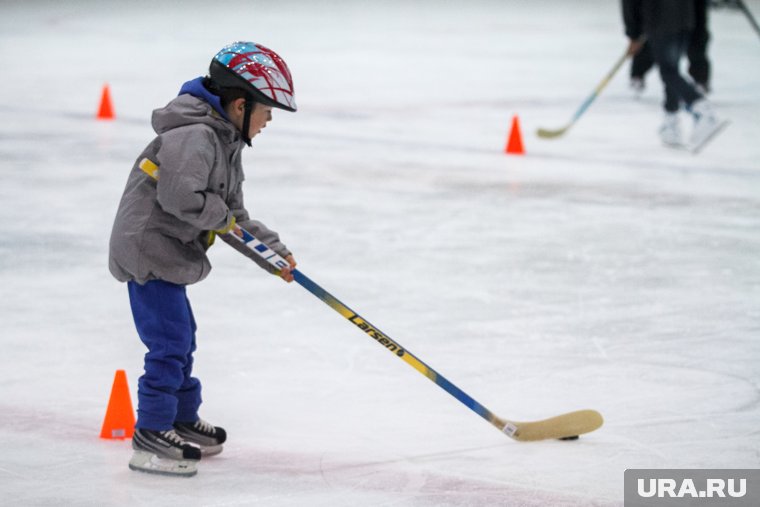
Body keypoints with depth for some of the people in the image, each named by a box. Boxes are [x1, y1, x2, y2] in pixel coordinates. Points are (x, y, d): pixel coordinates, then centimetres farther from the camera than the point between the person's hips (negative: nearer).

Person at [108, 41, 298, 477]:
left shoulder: (226, 143, 14)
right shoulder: (194, 137, -21)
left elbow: (235, 216, 18)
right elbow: (179, 196, -33)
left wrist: (274, 249, 11)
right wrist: (220, 217, -17)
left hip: (168, 255, 11)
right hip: (148, 249, -11)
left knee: (182, 338, 21)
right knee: (170, 342, -10)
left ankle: (183, 420, 35)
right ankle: (151, 436, -5)